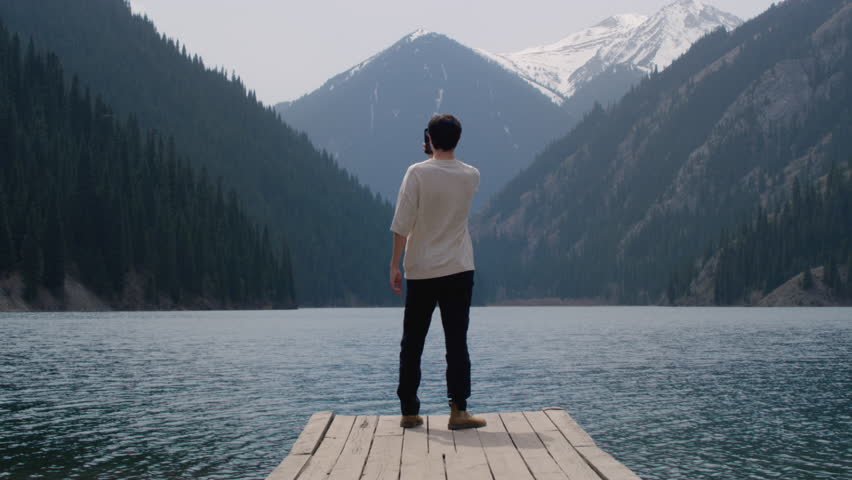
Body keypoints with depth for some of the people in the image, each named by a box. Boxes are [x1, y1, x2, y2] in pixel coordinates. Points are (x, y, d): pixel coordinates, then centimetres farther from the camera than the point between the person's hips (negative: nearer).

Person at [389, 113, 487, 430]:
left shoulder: (417, 173, -9)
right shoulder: (471, 176, 1)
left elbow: (402, 224, -11)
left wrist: (394, 265, -4)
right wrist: (441, 156, 16)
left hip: (420, 272, -1)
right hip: (459, 271, 1)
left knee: (412, 344, 8)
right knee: (457, 341, 2)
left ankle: (409, 411, 12)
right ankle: (458, 410, -3)